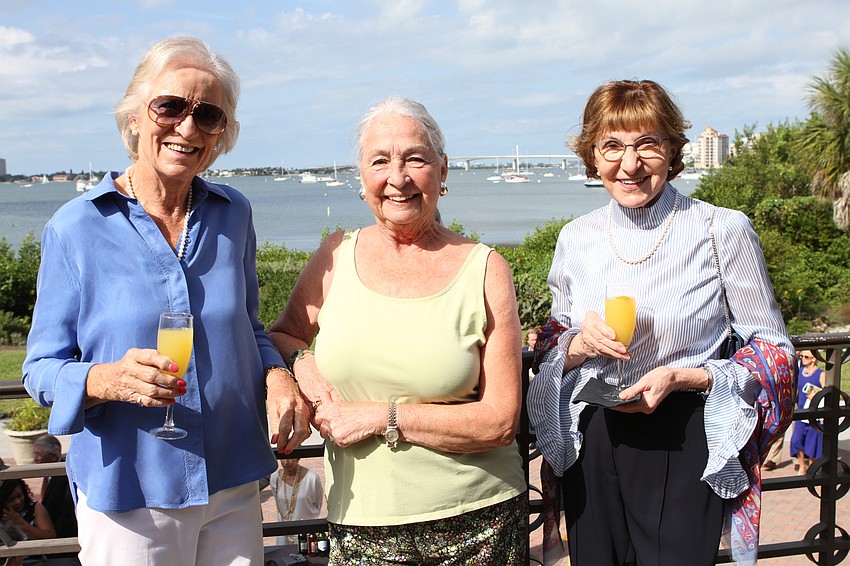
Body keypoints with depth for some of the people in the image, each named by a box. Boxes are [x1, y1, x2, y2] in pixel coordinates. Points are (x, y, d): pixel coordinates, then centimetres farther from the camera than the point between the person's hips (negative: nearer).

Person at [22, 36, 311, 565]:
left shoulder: (233, 214, 1)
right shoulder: (76, 228, -9)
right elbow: (42, 368, -5)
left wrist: (277, 376, -8)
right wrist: (108, 380, -25)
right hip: (127, 494, -3)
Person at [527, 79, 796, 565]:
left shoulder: (723, 230, -8)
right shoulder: (576, 238, 3)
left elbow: (773, 347, -3)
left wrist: (683, 378, -18)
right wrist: (579, 346, -11)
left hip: (684, 446, -3)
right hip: (592, 447, 4)